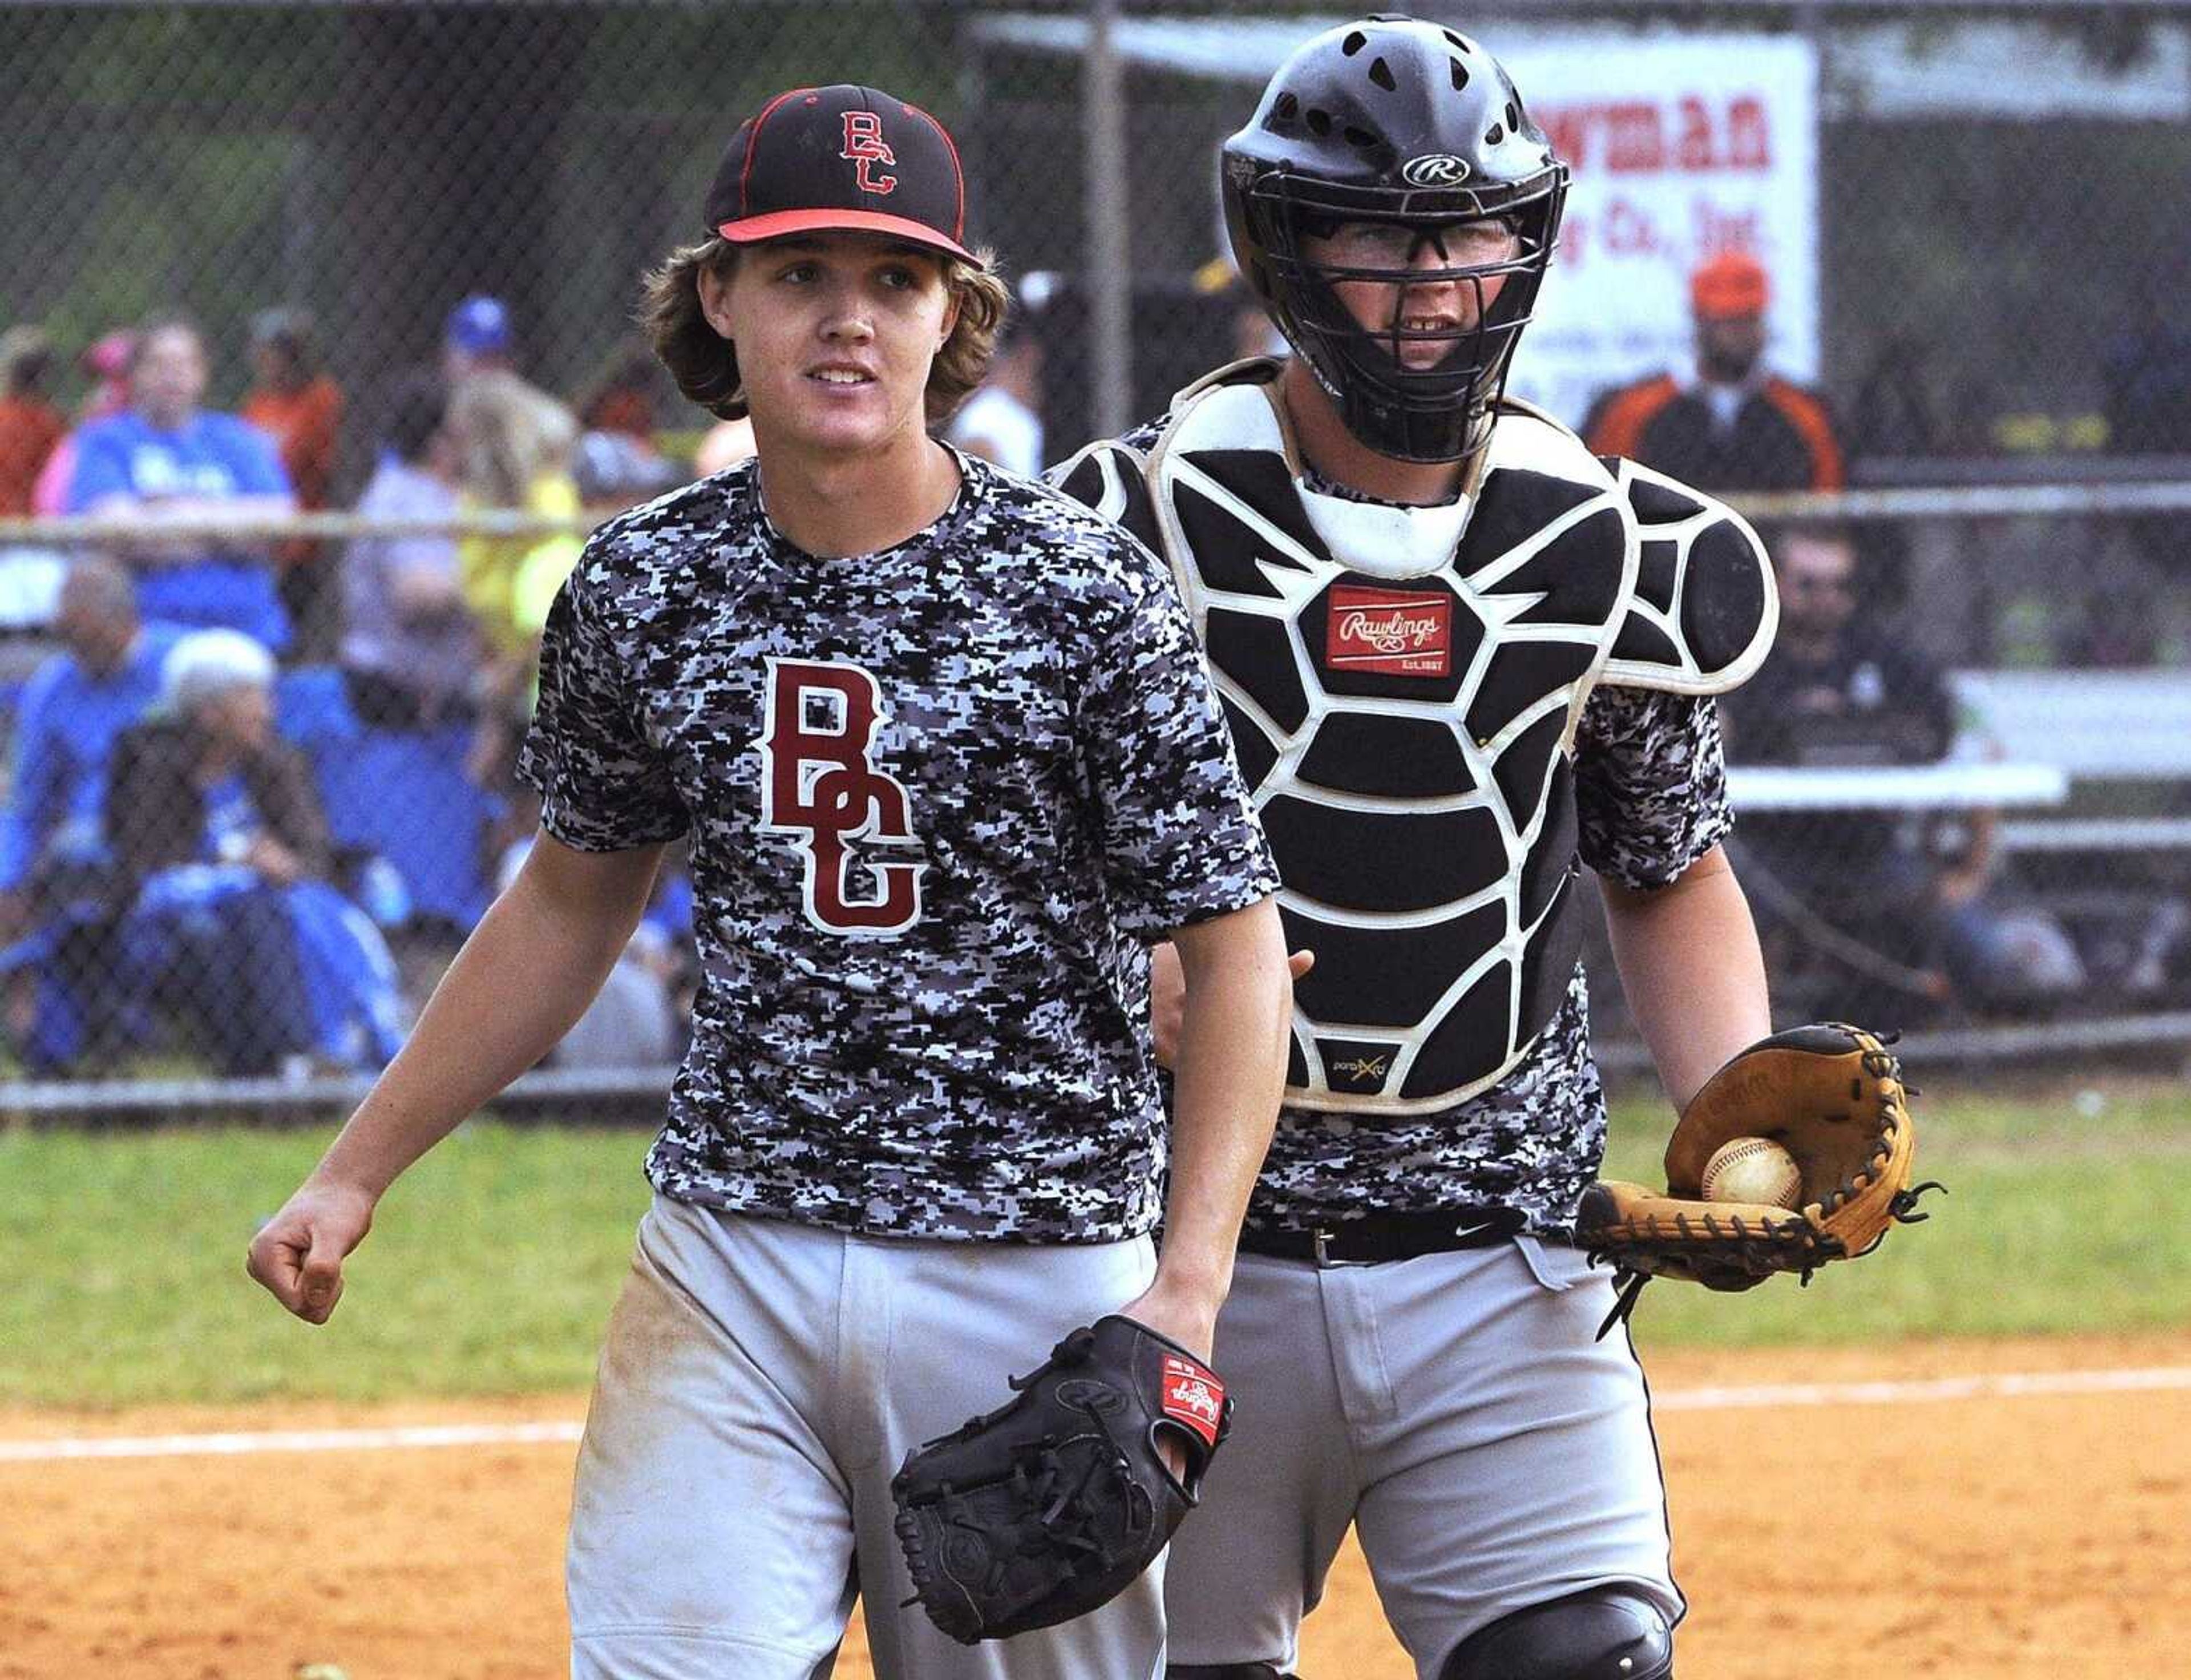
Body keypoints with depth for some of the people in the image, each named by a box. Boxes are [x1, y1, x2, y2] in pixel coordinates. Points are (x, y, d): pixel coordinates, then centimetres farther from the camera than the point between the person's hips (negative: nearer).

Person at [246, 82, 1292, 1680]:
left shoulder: (1083, 591, -8)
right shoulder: (646, 588, 4)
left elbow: (1233, 946, -7)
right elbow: (575, 901, 19)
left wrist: (1187, 1290, -19)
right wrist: (357, 1172, 18)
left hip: (1035, 1276, -2)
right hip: (731, 1257, 3)